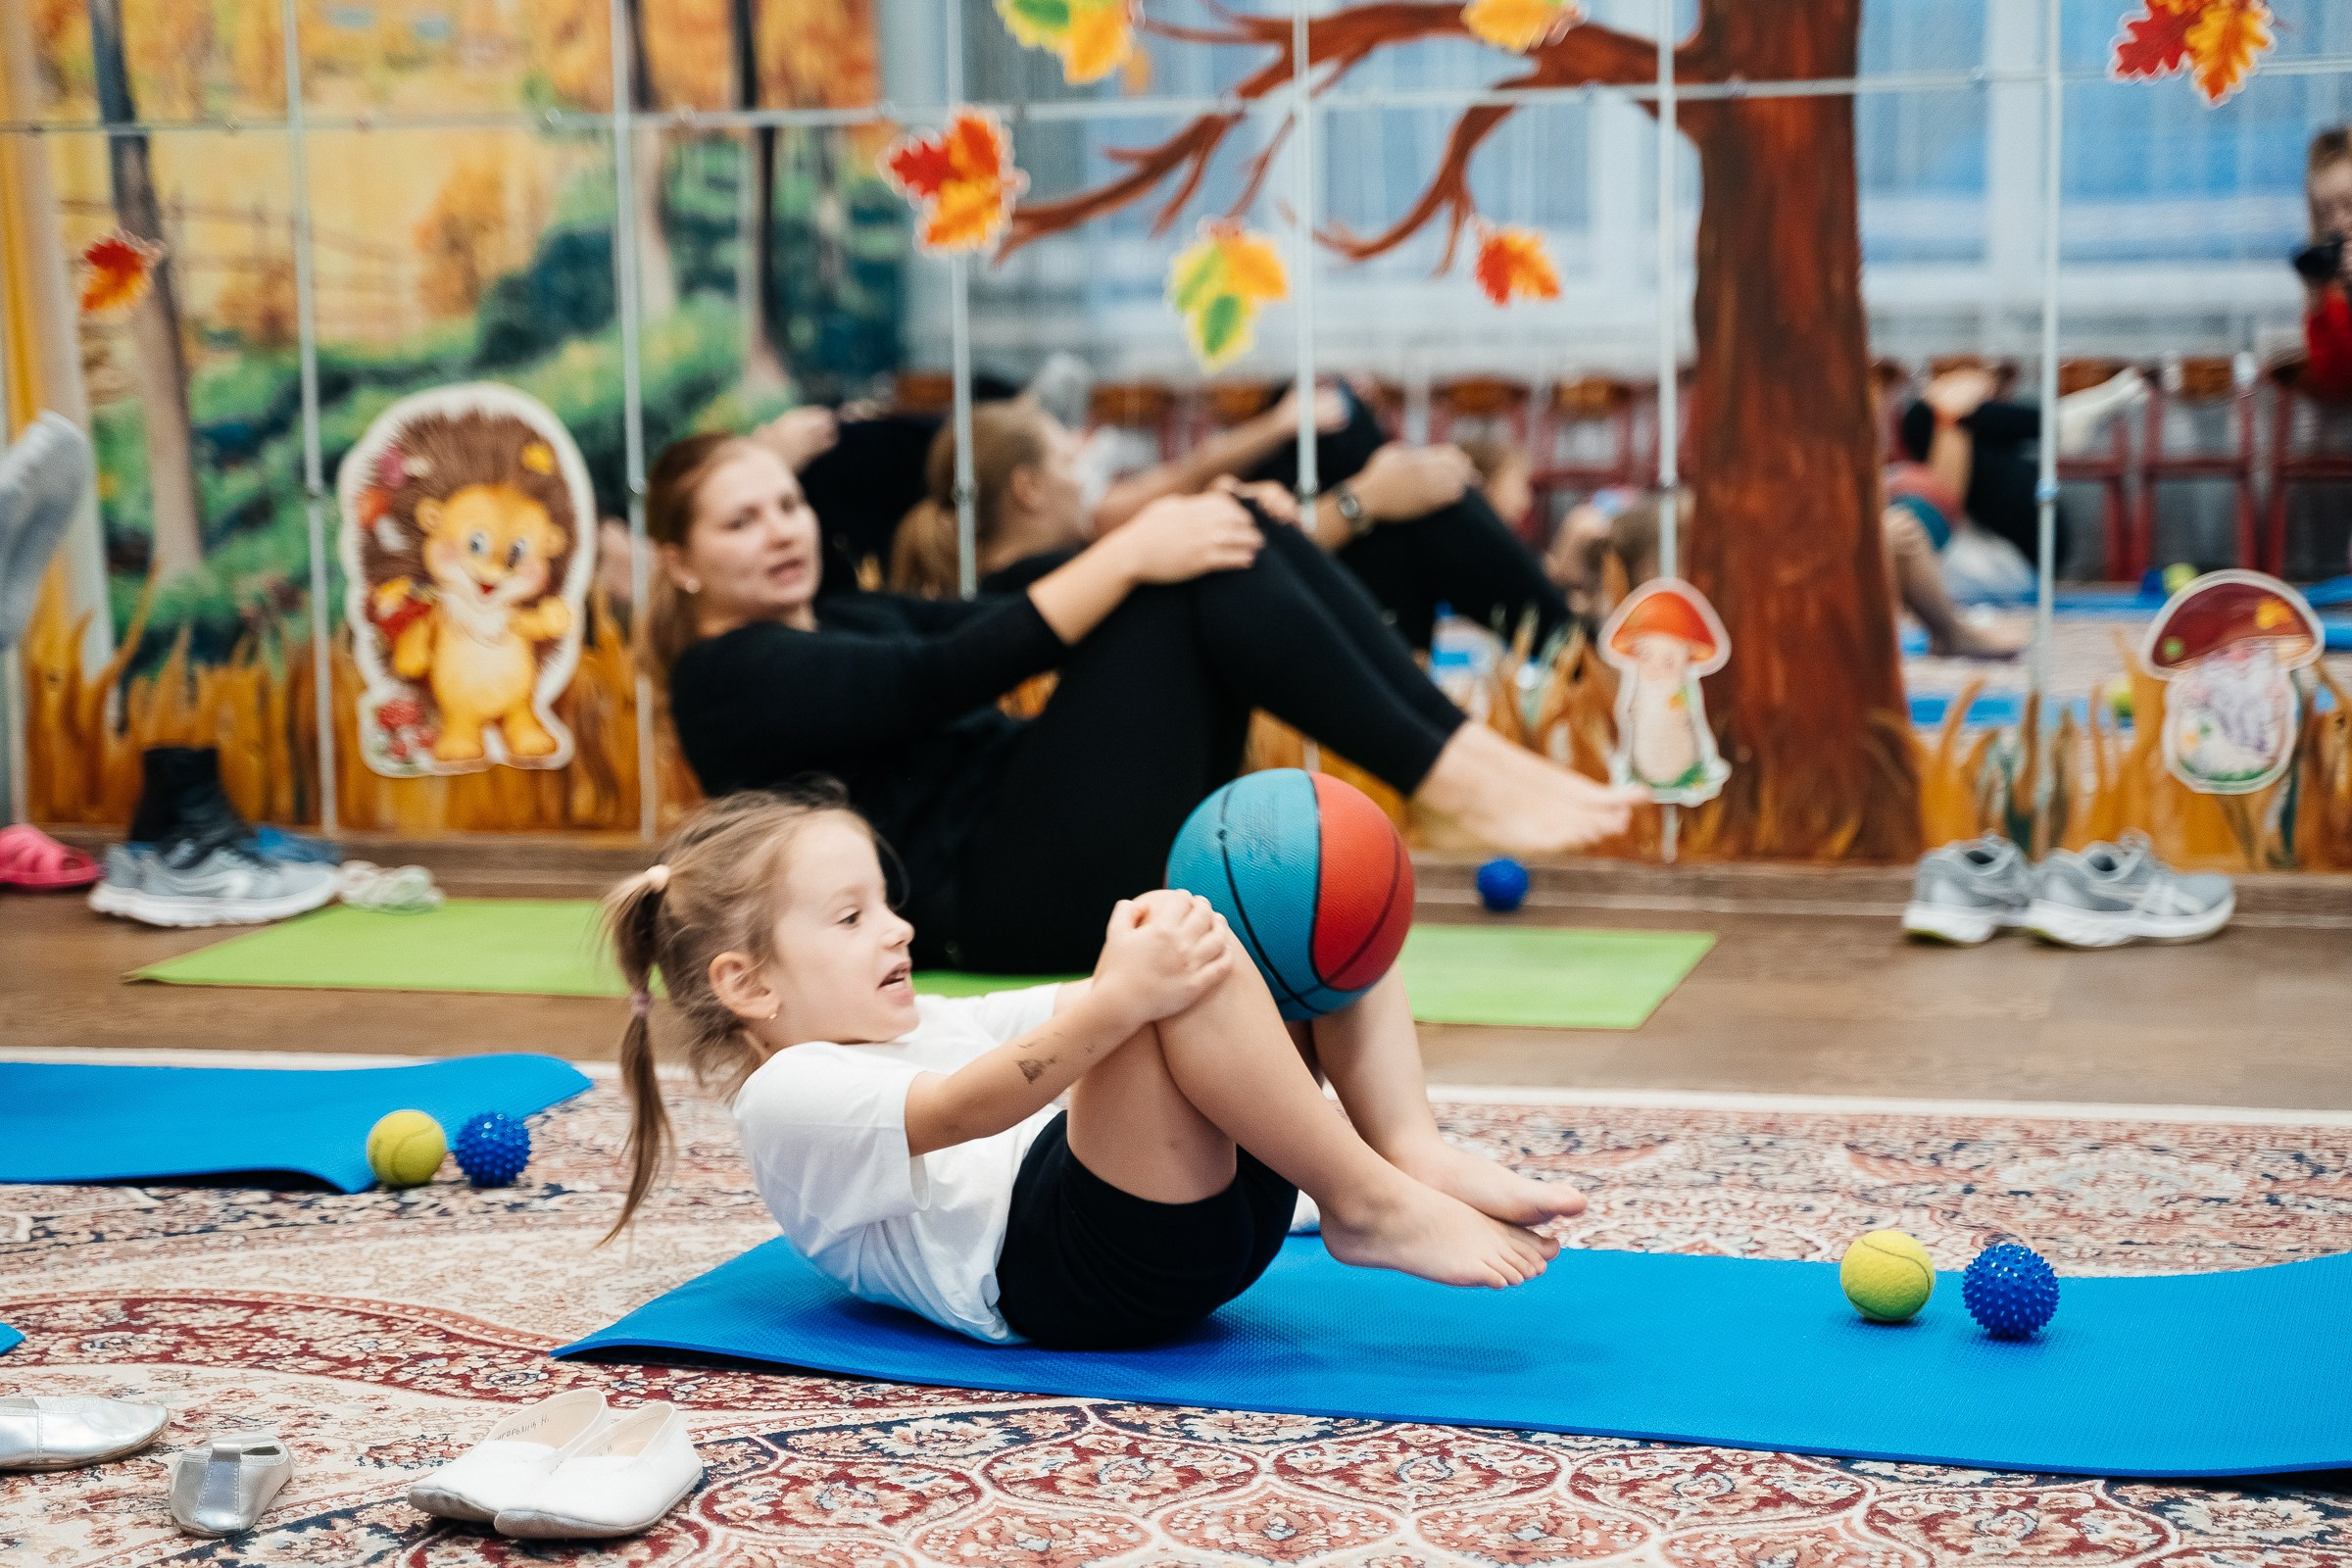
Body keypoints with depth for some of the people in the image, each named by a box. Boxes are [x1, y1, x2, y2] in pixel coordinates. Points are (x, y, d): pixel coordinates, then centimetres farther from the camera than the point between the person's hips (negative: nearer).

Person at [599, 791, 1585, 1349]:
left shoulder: (925, 1027, 32)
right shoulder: (786, 1098, 1)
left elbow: (1065, 1010, 20)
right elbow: (963, 1109, -19)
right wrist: (1124, 998, -33)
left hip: (1207, 1202, 9)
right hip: (1075, 1265, -9)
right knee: (1178, 961, -33)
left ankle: (1414, 1152, -13)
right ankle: (1369, 1206, -22)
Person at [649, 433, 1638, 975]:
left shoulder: (844, 621, 26)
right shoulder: (732, 678, -3)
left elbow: (977, 623, 12)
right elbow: (946, 676, -18)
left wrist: (1141, 549, -4)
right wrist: (1125, 556, -25)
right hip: (1017, 903, -9)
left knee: (1249, 543, -5)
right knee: (1203, 580, -21)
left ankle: (1472, 753, -13)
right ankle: (1452, 783, -19)